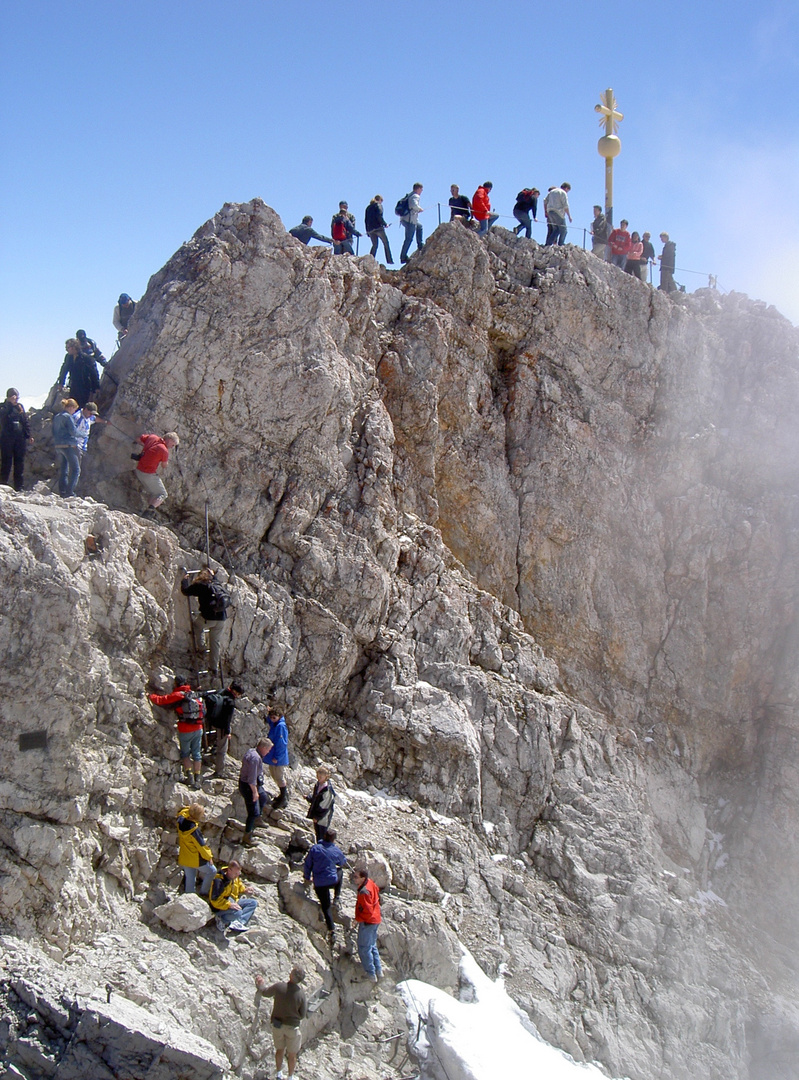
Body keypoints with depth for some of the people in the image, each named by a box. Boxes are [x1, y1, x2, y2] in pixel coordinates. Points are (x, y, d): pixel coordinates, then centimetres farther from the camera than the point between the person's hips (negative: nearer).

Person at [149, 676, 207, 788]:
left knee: (185, 754, 13)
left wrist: (150, 695, 9)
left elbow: (161, 701, -8)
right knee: (197, 754, 11)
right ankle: (197, 780, 13)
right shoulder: (195, 694, 8)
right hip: (198, 729, 5)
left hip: (185, 730, -5)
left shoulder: (177, 695, -10)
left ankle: (190, 776, 2)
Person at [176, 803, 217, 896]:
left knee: (189, 878, 20)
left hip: (184, 858, 7)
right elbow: (201, 846, -20)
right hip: (195, 859, -7)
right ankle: (204, 892, 22)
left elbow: (183, 810, 17)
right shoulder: (194, 829, -31)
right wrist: (209, 857, -7)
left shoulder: (181, 820, -10)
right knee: (211, 871, 14)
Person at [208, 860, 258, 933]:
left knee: (254, 903, -4)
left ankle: (238, 923, -22)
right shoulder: (218, 880, -25)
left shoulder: (236, 877, 1)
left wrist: (246, 890, -2)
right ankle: (222, 920, -9)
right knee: (238, 912, -36)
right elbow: (214, 900, -26)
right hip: (220, 907, -9)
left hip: (232, 902, 9)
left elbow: (240, 887, 20)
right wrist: (229, 905, -32)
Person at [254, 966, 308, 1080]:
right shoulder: (301, 995, -23)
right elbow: (303, 1015, -12)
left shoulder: (278, 987, -20)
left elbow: (266, 993, 1)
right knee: (292, 1054, 18)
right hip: (292, 1026, -2)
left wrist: (260, 986, 21)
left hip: (277, 1024, 2)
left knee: (279, 1049, 25)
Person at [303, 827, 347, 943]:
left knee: (325, 907, 8)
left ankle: (331, 931, -4)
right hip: (333, 881, 0)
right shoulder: (337, 851, -2)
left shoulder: (315, 848, -6)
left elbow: (307, 865, 1)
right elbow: (343, 862, 19)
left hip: (319, 883, 0)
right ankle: (336, 897, 32)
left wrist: (307, 878, 15)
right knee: (340, 871, 33)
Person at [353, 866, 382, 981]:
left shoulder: (364, 892, -30)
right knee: (372, 946, 23)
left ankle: (371, 974, 13)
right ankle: (379, 971, 30)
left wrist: (358, 919, -15)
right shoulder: (370, 883, -3)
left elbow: (368, 912, -28)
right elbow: (377, 891, 17)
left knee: (364, 949, 5)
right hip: (375, 920, 10)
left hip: (367, 923, -10)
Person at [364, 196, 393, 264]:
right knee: (386, 243, 3)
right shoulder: (378, 205, -2)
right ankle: (389, 261, -2)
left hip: (370, 229, 6)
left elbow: (365, 220, 16)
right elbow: (379, 217, -16)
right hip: (378, 228, -6)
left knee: (374, 245, 13)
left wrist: (367, 231, 18)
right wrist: (385, 224, -7)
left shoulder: (368, 207, 17)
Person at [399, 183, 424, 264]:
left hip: (404, 219, 10)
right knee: (409, 239, -7)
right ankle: (403, 257, -9)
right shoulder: (415, 196, -9)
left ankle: (420, 245, 29)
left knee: (419, 227, 31)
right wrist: (420, 209, -9)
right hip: (410, 220, -10)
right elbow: (414, 205, -28)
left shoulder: (409, 196, 20)